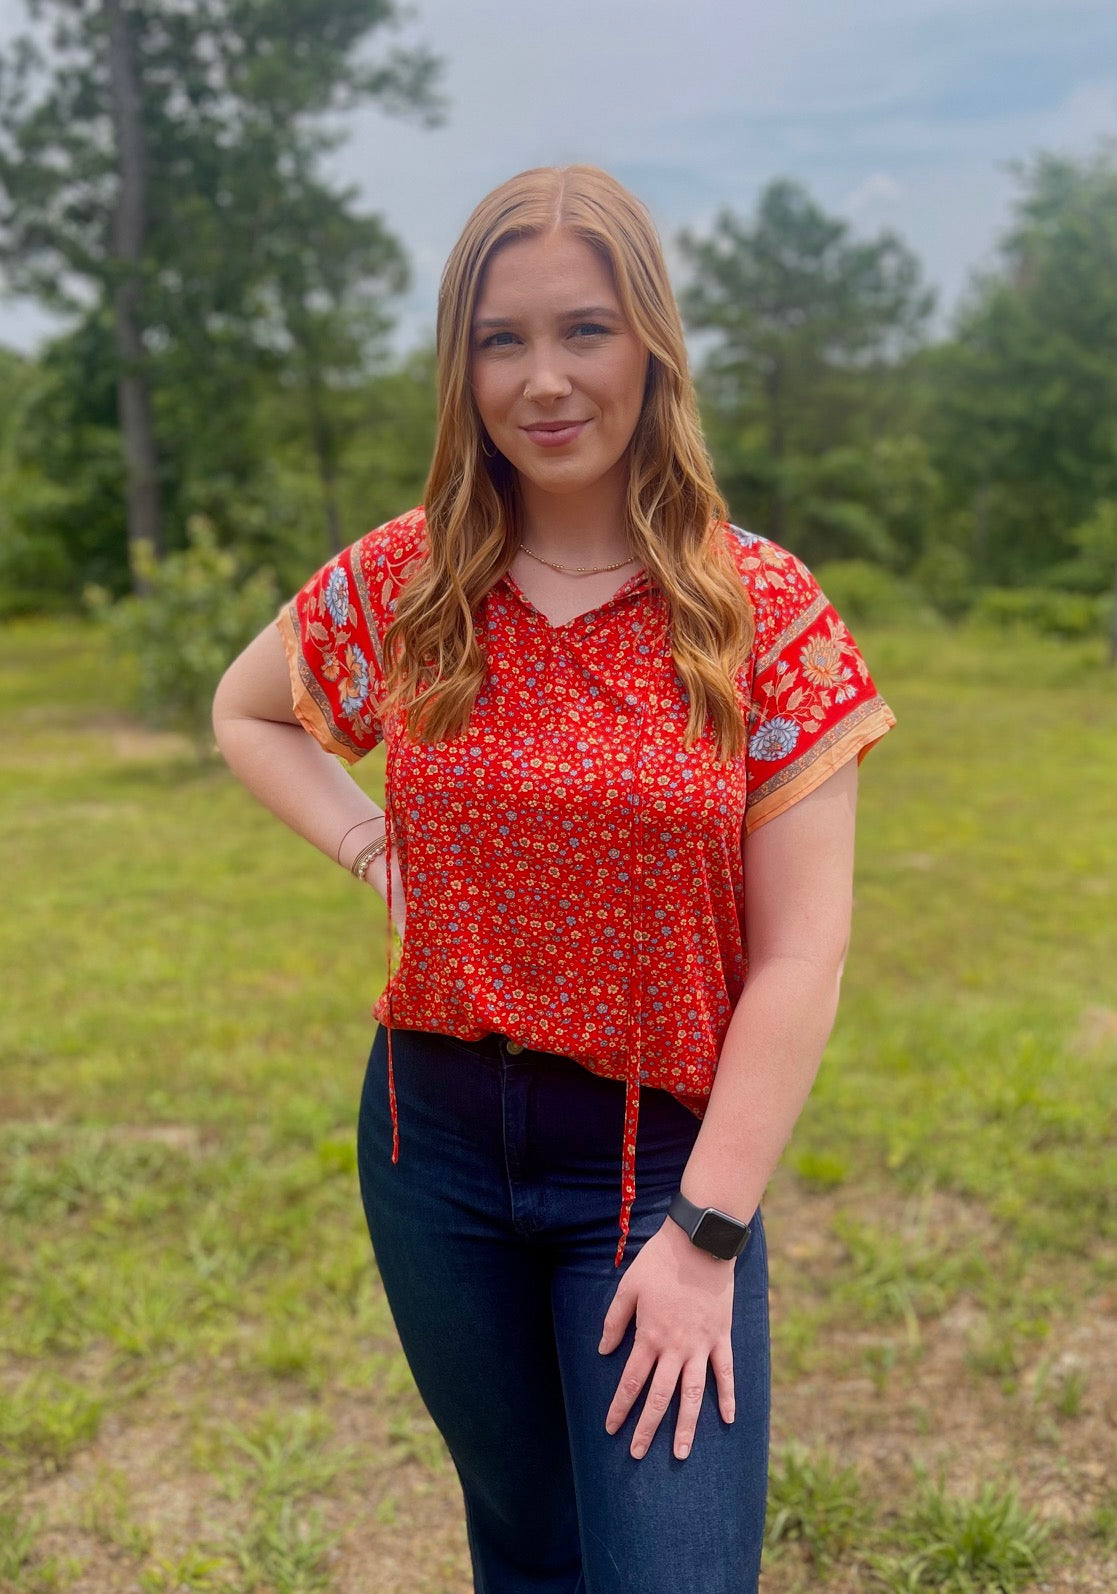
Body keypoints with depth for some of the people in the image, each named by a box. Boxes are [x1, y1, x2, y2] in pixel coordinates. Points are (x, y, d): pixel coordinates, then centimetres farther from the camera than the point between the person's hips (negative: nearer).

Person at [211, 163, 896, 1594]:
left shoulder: (762, 609, -11)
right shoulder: (399, 585, -4)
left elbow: (800, 955, -11)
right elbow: (244, 714, 15)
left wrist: (707, 1233, -13)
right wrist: (368, 842, -3)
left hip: (662, 1157, -2)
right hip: (437, 1147, 3)